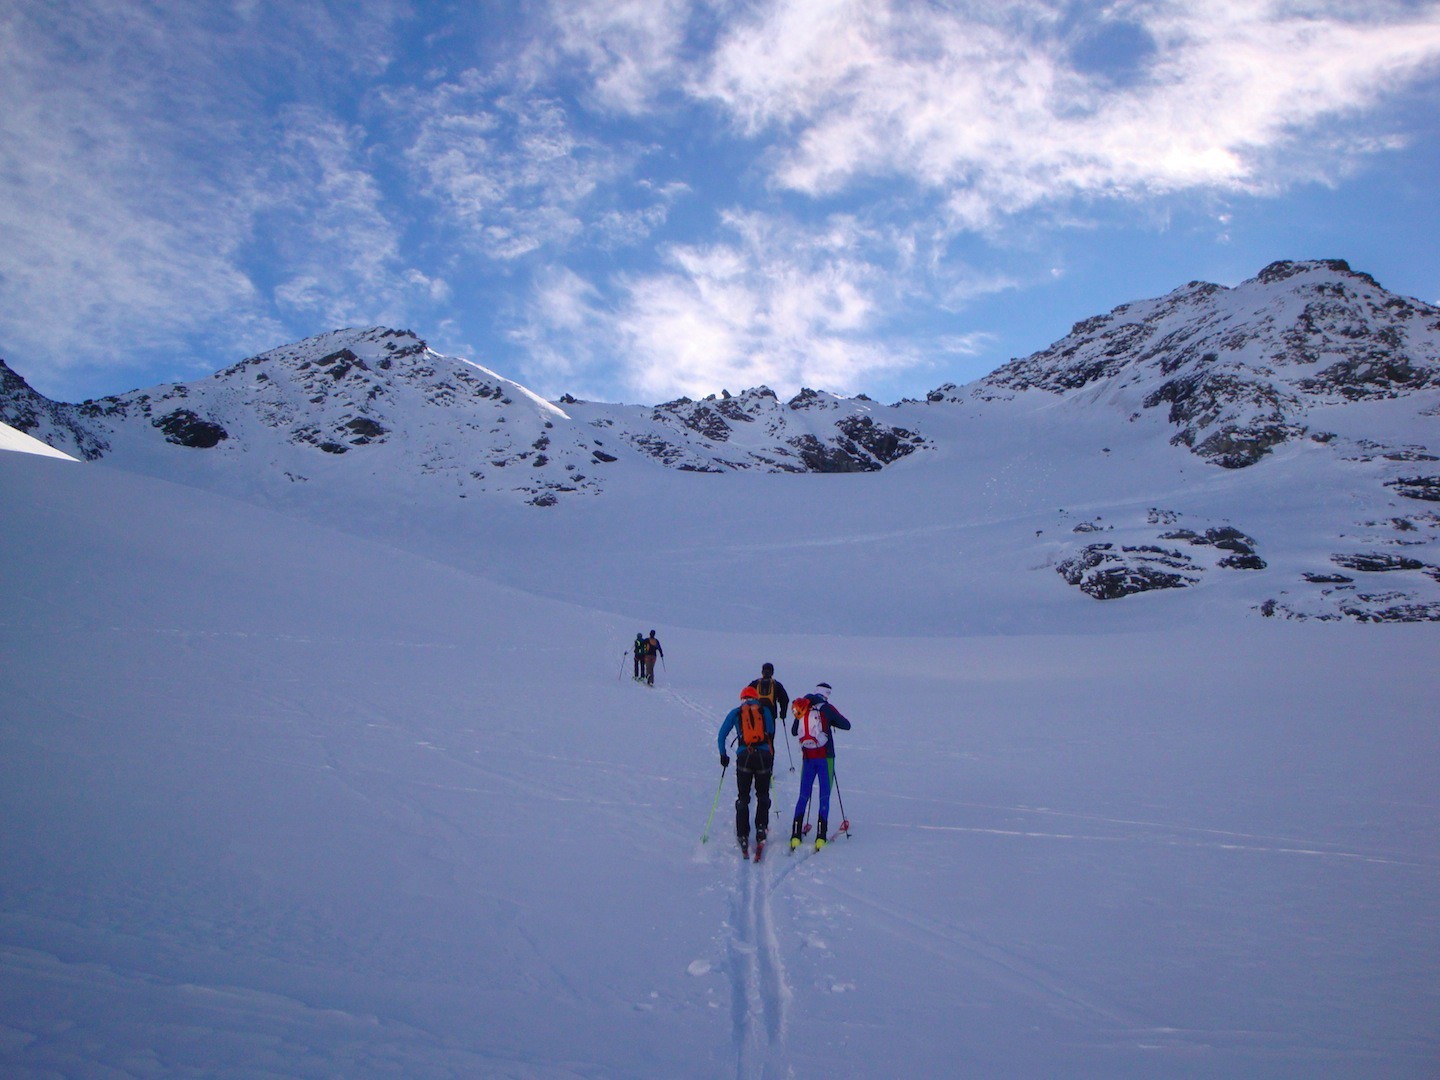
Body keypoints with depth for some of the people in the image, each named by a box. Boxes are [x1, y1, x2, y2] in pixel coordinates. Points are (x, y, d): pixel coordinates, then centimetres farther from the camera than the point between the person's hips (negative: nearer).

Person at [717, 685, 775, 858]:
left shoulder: (735, 713, 14)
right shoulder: (765, 710, 14)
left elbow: (721, 736, 12)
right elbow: (771, 733, 13)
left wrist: (723, 755, 22)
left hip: (744, 756, 0)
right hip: (764, 755, 0)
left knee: (743, 798, 10)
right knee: (763, 796, 17)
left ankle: (743, 836, 5)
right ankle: (761, 830, 8)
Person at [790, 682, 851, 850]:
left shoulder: (802, 708, 4)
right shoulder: (827, 708, -6)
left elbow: (793, 731, 16)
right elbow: (846, 725, 2)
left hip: (808, 758, 3)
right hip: (825, 758, -3)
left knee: (803, 796, 10)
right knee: (824, 797, 2)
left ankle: (795, 835, 2)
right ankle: (820, 837, -6)